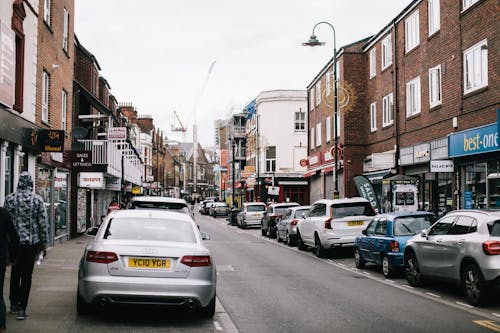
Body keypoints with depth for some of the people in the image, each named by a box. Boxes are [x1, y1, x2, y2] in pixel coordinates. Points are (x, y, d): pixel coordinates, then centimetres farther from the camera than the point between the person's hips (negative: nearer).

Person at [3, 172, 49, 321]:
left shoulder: (9, 198, -2)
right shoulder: (37, 199, -6)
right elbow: (43, 223, -5)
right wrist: (44, 244, 4)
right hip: (31, 242, -2)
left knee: (15, 273, 18)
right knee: (26, 275, 3)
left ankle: (14, 304, 27)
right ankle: (21, 309, 1)